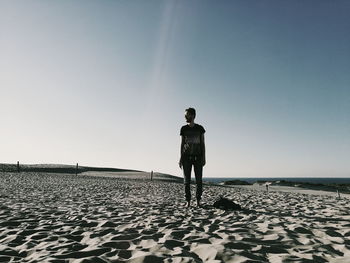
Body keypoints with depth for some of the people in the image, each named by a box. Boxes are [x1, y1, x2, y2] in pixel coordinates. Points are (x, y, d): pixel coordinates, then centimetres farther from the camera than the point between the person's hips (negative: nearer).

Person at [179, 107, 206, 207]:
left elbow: (202, 144, 6)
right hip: (186, 157, 1)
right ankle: (188, 201, 6)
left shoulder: (200, 128, 5)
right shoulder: (183, 129, 7)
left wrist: (204, 157, -1)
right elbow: (182, 144, 9)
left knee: (199, 180, -1)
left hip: (198, 157, -1)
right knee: (187, 180, 0)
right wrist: (181, 158, 2)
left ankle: (198, 201, 8)